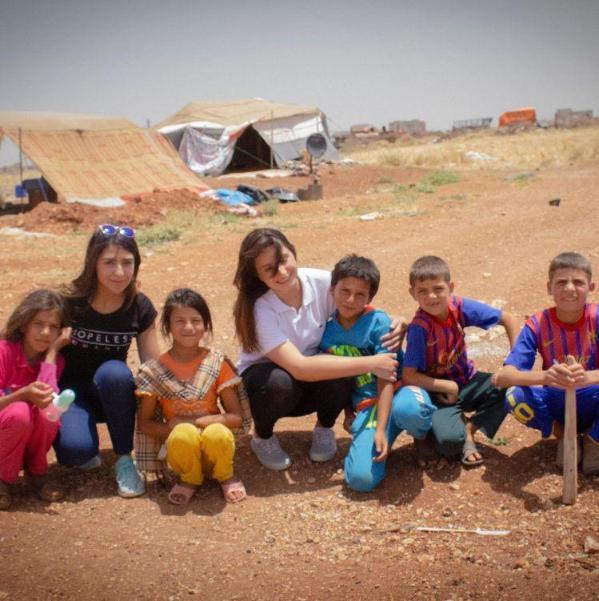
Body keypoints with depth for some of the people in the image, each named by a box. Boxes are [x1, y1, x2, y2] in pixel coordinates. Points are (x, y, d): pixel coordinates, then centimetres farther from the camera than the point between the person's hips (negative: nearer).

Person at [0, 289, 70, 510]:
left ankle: (35, 472, -2)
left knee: (47, 412, -30)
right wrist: (24, 394, -37)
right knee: (19, 412, -34)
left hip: (30, 440, 3)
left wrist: (52, 351, -20)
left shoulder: (55, 359, -4)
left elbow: (46, 397, -24)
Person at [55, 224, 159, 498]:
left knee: (113, 372, -35)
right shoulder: (68, 303, -16)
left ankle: (124, 460, -16)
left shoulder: (140, 307, -9)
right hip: (70, 390, -2)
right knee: (76, 448, -34)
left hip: (112, 394, 2)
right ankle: (85, 452, 5)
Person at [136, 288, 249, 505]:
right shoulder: (155, 370, -2)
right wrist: (174, 429, -17)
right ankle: (190, 479, -1)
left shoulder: (217, 363, -2)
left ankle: (225, 476, 1)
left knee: (218, 434, -35)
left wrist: (193, 421, -15)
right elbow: (144, 423, 2)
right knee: (184, 434, -35)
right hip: (180, 446, 0)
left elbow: (236, 417, -5)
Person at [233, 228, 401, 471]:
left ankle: (324, 428, 2)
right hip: (263, 382, -3)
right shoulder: (259, 310, -29)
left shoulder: (322, 282, -20)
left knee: (339, 373, -30)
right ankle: (263, 437, -4)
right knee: (281, 382, -37)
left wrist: (394, 327, -28)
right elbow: (300, 368, -38)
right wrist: (370, 363, -38)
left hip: (311, 384, 3)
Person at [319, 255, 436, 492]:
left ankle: (428, 435, -3)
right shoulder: (325, 330, 0)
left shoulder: (378, 322, -12)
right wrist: (347, 412, 11)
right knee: (361, 478, -23)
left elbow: (386, 379, -15)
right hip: (366, 405, 3)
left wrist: (381, 429, -23)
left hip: (397, 391, -3)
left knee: (409, 410, -43)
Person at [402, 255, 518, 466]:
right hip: (439, 392, -5)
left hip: (468, 381, 5)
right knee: (449, 441, -30)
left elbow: (508, 319, -1)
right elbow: (409, 376, -22)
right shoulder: (419, 327, -23)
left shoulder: (460, 307, -12)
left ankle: (470, 428, -1)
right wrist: (448, 387, -19)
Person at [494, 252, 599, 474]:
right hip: (555, 404, 0)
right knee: (515, 397, -30)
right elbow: (502, 376, -24)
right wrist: (544, 376, -44)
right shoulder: (537, 324, -13)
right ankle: (562, 434, 1)